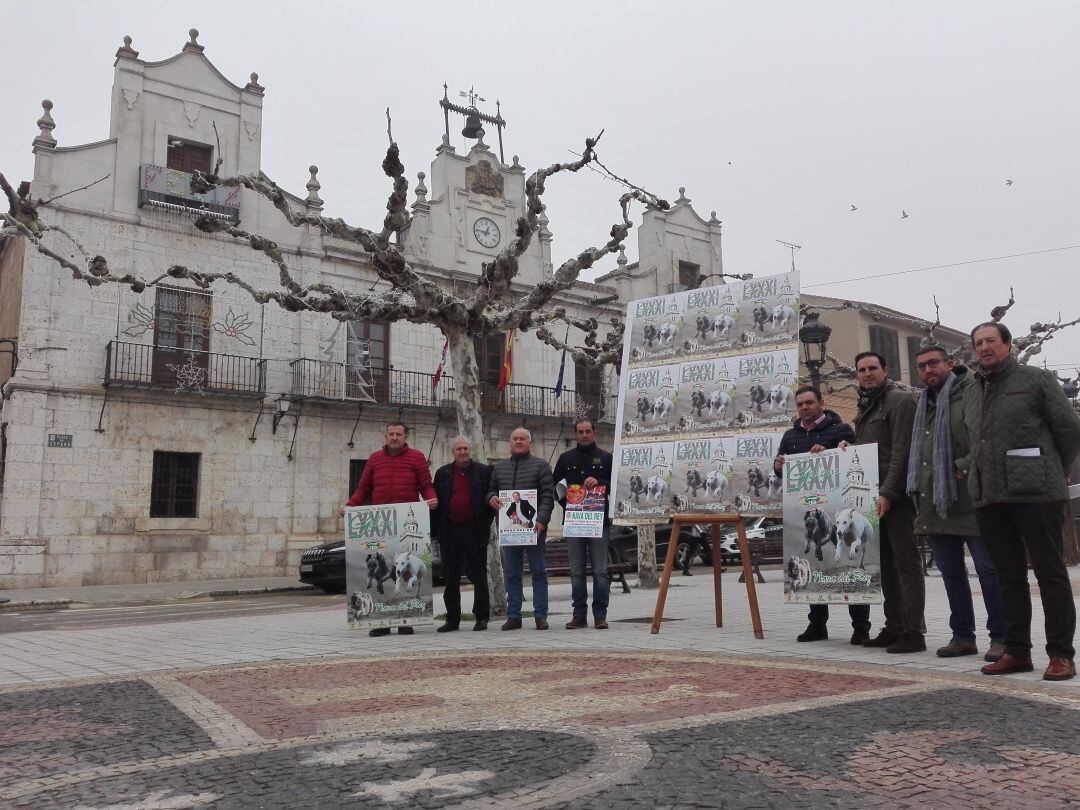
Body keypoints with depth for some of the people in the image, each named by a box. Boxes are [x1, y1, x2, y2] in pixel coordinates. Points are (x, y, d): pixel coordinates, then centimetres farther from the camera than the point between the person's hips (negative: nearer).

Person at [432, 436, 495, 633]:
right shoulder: (442, 473, 10)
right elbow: (436, 502, 8)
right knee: (451, 578, 6)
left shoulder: (483, 471, 5)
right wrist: (435, 529, 0)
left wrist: (485, 525, -5)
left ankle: (481, 617, 12)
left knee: (479, 576, 3)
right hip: (450, 532, 2)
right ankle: (452, 618, 15)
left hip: (475, 531, -2)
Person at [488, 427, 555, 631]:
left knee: (538, 572, 0)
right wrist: (491, 498, -3)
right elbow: (490, 490, 21)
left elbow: (548, 495, -4)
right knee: (512, 574, 7)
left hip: (533, 527, -4)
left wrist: (541, 519, -16)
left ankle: (540, 615, 5)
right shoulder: (499, 467, 16)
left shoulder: (540, 465, 3)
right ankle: (513, 615, 12)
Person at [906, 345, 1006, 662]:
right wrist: (920, 498, 17)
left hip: (969, 501, -7)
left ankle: (1000, 637, 7)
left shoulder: (972, 392, -4)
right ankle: (962, 635, 20)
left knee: (989, 569, -1)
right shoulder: (924, 404, 18)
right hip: (935, 503, 8)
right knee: (950, 571, 12)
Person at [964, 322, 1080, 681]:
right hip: (989, 497, 6)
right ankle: (1017, 651, 17)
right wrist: (972, 470, 11)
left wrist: (1051, 472, 6)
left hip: (1034, 493, -6)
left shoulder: (1036, 379, 1)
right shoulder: (973, 393, 18)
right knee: (1009, 576, 10)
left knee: (1050, 573, -1)